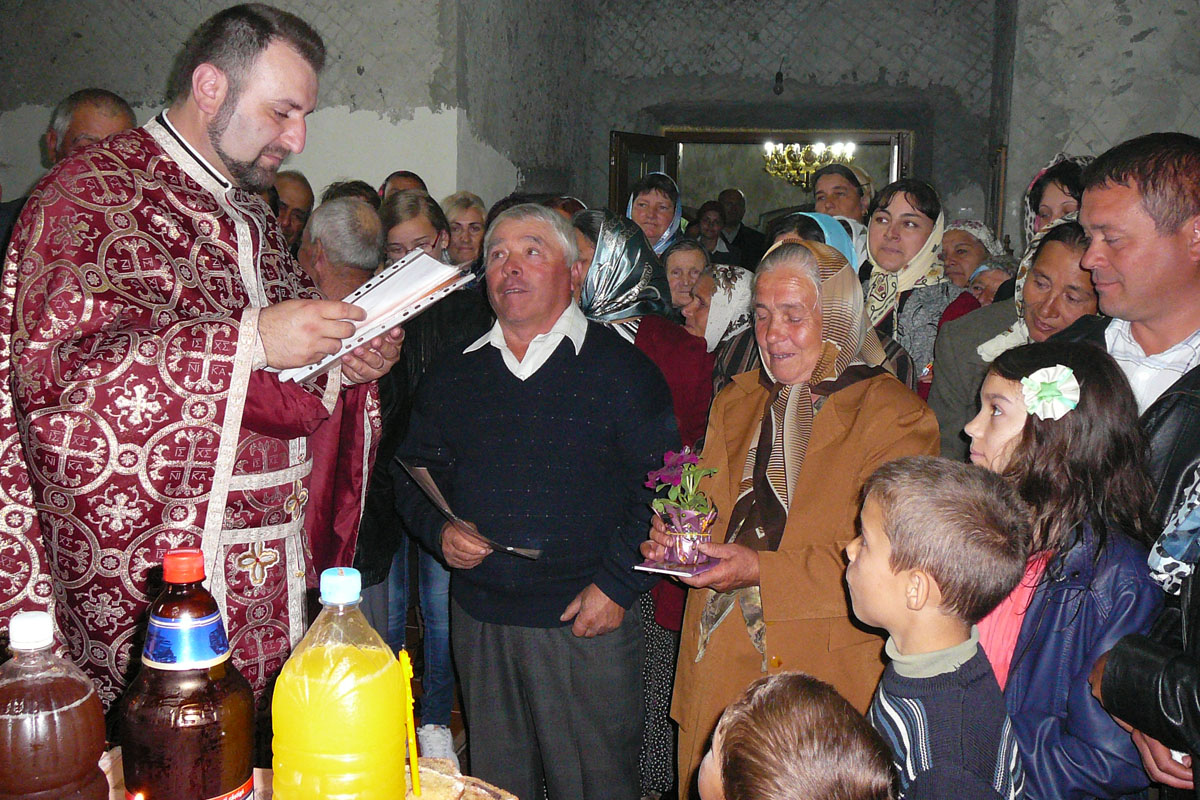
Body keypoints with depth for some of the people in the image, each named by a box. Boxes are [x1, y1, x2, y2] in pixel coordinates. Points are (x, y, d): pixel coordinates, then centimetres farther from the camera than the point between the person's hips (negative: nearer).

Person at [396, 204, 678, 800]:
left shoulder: (621, 368, -3)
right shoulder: (451, 375, 9)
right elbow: (413, 474, 15)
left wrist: (618, 584, -12)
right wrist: (439, 530, -4)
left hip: (588, 622, -3)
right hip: (478, 621, 4)